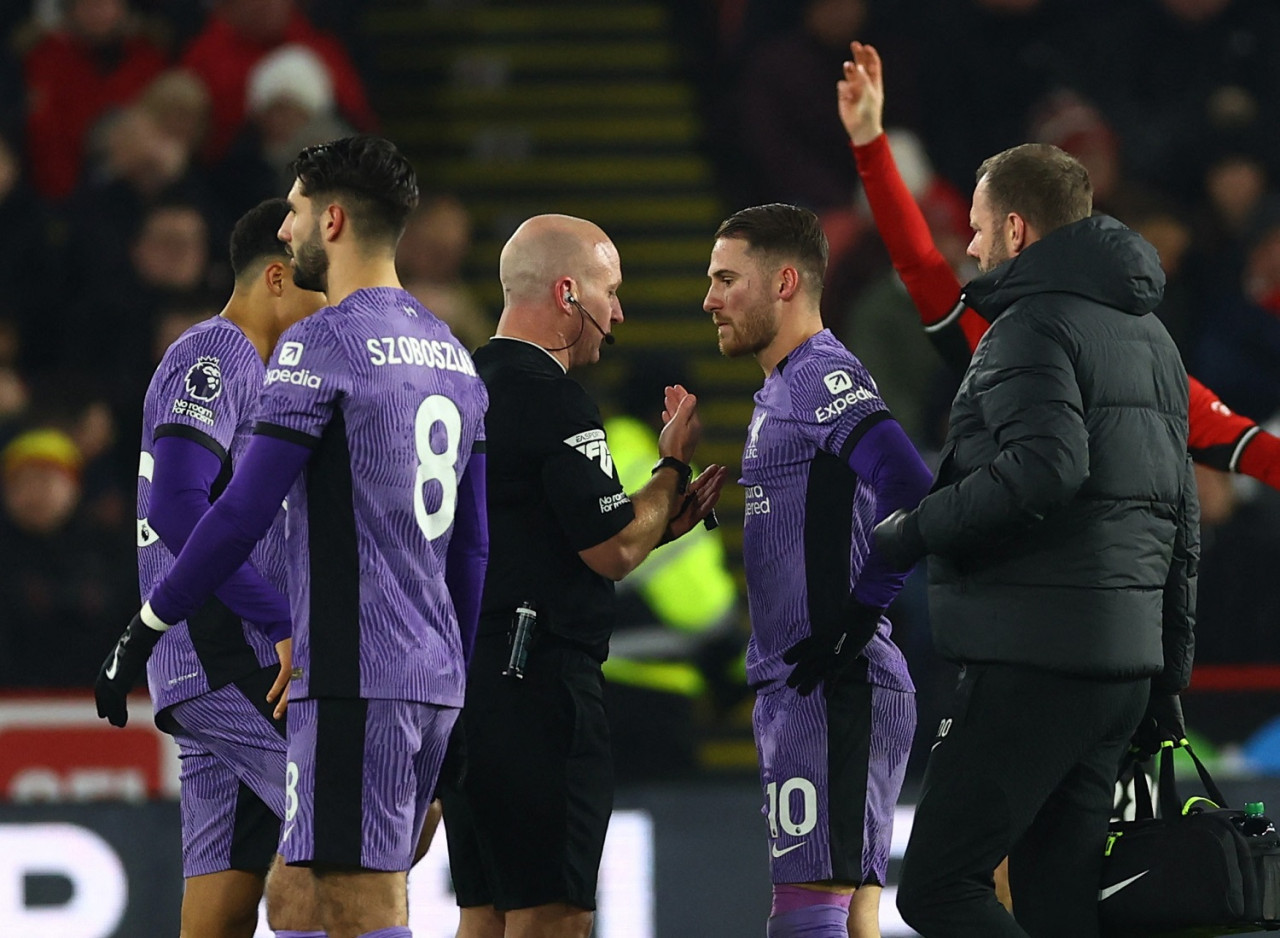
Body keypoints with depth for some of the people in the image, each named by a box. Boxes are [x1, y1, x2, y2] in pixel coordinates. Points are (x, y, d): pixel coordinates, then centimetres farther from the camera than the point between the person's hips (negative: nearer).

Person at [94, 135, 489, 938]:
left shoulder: (321, 345, -9)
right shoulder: (453, 354, 17)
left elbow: (243, 515, -13)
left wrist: (149, 624, -4)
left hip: (355, 678, -9)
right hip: (436, 677, 9)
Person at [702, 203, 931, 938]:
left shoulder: (824, 379, -12)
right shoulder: (785, 387, 21)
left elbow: (912, 495, -24)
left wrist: (858, 619, -21)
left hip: (829, 687, -10)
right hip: (798, 688, 10)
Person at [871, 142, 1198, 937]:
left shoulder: (1033, 326, -9)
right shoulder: (1149, 335, 21)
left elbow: (1045, 468, -27)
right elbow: (1181, 519, 24)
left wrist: (918, 529, -14)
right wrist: (1169, 675, 27)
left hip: (1034, 661, -9)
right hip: (1124, 661, 9)